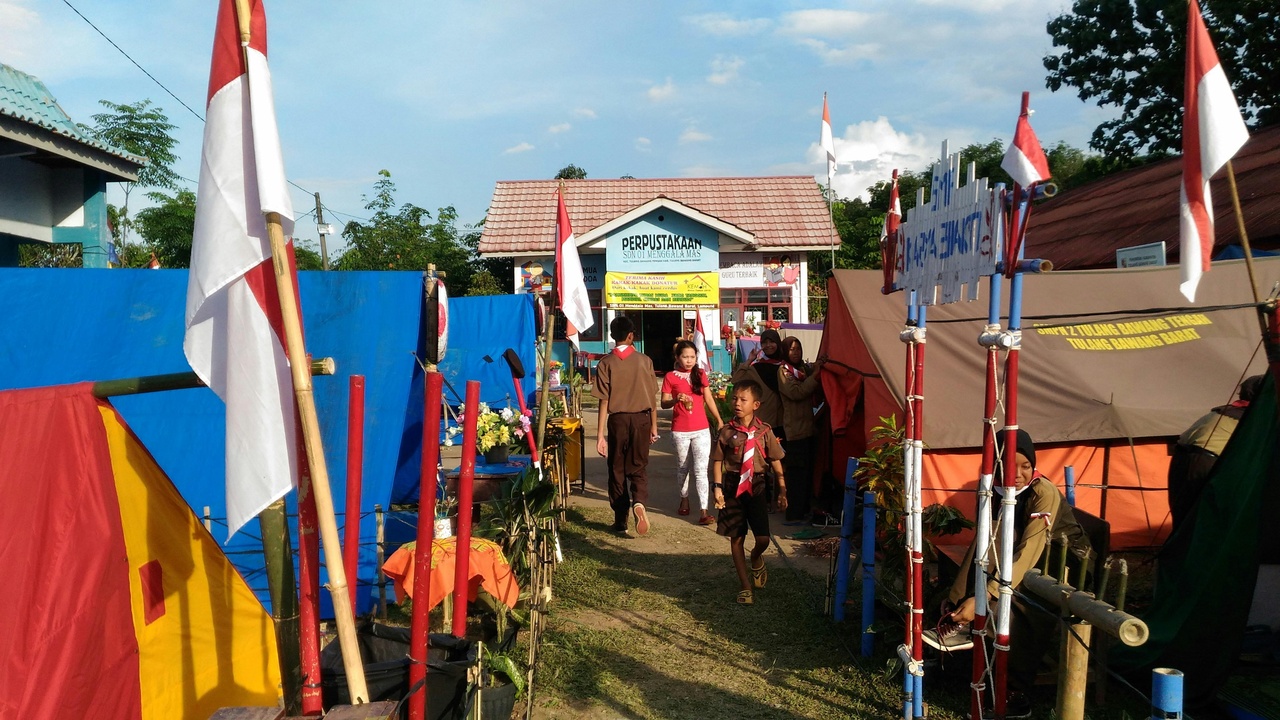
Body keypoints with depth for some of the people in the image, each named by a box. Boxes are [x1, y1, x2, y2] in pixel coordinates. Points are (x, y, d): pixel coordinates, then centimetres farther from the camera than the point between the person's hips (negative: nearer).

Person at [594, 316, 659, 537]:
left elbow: (604, 401, -7)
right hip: (641, 419, 1)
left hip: (618, 419, -1)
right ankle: (638, 502, -20)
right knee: (638, 467, 10)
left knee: (617, 470, 11)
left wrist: (600, 434, -4)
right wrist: (654, 426, 12)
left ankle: (621, 522, 16)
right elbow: (652, 397, 2)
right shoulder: (644, 360, -1)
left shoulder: (606, 363, -4)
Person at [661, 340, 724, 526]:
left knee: (701, 470, -6)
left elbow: (709, 399, 12)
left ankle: (704, 511, -10)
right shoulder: (670, 377, -2)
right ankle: (684, 499, 37)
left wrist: (719, 420, 10)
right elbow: (664, 403, -3)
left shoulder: (700, 374, 6)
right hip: (680, 431, -1)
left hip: (701, 430, 1)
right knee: (683, 467, 14)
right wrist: (676, 399, -23)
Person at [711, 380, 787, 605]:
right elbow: (717, 461, -1)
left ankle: (756, 558, 33)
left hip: (757, 486, 0)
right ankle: (745, 586, 20)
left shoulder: (764, 432, -3)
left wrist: (782, 490, 4)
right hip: (733, 487, 0)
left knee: (763, 538, -5)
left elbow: (776, 462, 3)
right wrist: (718, 487, -11)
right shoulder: (726, 432, -4)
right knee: (736, 539, 5)